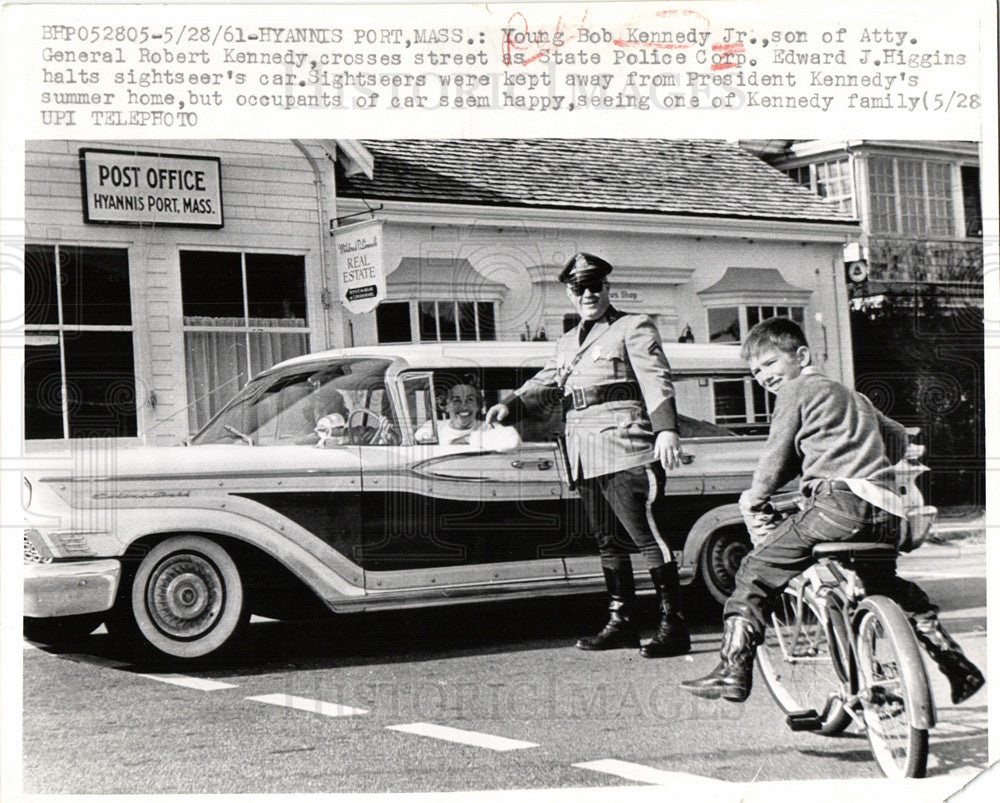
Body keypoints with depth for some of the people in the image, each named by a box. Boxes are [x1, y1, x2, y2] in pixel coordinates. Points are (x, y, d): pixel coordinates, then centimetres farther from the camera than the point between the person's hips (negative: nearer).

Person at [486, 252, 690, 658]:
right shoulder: (567, 342, 26)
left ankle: (672, 624, -8)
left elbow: (656, 381, -8)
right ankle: (620, 621, 19)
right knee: (608, 540, 12)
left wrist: (666, 429, -23)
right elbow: (545, 382, 20)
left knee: (648, 535, -10)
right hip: (585, 457, 7)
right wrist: (511, 403, -1)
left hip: (626, 451, -7)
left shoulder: (634, 328, 3)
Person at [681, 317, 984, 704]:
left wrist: (755, 496, 21)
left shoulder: (795, 389, 7)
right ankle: (956, 664, 28)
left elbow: (778, 455, 6)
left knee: (756, 571, -4)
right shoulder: (852, 396, 30)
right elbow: (898, 437, 37)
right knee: (890, 586, 30)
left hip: (837, 503, -8)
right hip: (884, 511, 8)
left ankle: (733, 670, -11)